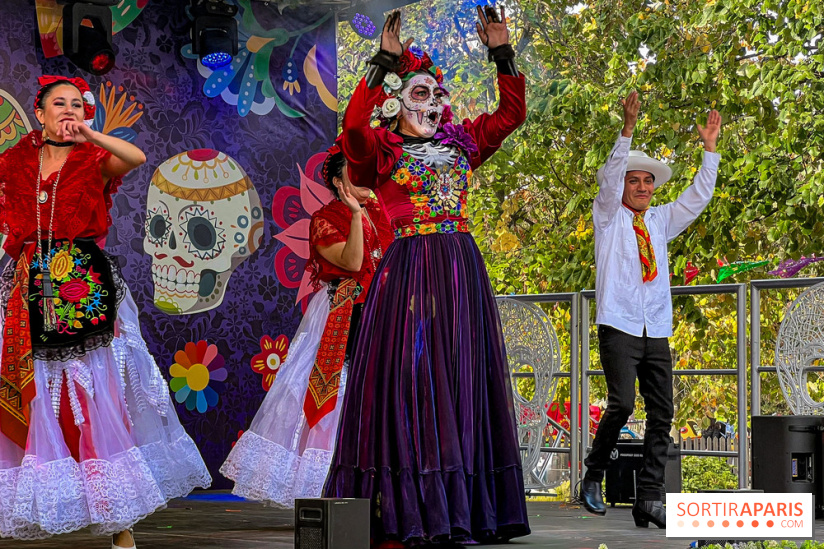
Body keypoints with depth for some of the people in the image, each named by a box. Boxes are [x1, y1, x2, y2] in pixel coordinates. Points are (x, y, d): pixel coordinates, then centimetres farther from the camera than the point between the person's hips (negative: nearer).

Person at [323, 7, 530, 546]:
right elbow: (354, 124, -17)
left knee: (461, 382, 2)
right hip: (409, 272, -5)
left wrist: (502, 55, 8)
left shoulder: (459, 144, 18)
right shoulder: (380, 149, 4)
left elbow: (512, 113, 18)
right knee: (409, 380, -9)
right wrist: (385, 62, -19)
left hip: (463, 271, 5)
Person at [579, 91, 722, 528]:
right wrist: (627, 129, -20)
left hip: (657, 332, 5)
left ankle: (648, 500, -2)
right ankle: (593, 475, 2)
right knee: (621, 402, -18)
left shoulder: (660, 221, 19)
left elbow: (697, 197, 16)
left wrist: (710, 149, 7)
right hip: (619, 327, -5)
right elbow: (610, 176, -10)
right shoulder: (609, 216, 5)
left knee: (661, 413, -3)